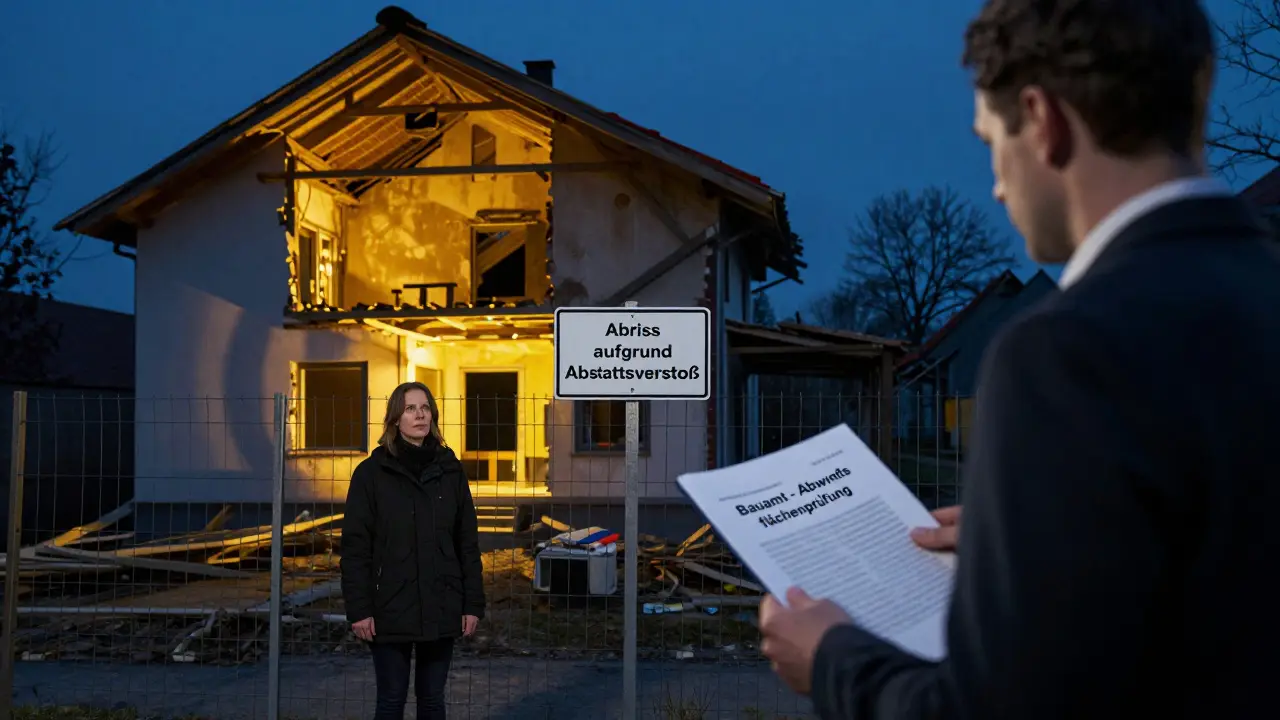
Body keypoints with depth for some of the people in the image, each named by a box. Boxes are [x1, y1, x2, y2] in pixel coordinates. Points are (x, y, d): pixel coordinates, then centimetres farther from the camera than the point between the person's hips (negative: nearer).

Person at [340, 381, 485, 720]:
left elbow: (468, 542, 6)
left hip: (441, 607, 3)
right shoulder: (372, 472, -3)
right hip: (391, 608, -2)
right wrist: (358, 609, -11)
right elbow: (355, 546, -5)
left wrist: (473, 603, 1)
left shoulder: (450, 469, 5)